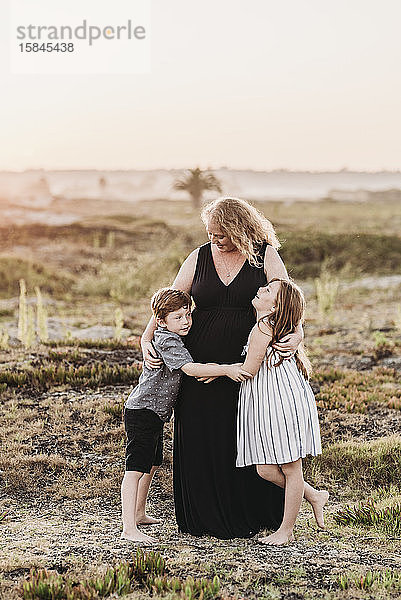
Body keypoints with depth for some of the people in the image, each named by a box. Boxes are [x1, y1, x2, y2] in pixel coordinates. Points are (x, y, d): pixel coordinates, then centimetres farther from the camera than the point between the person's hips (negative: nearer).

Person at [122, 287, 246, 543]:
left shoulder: (176, 339, 13)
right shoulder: (166, 341, -19)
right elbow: (189, 369, -30)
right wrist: (226, 369, -34)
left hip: (156, 413, 11)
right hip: (142, 412, -11)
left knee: (152, 464, 22)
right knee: (136, 468, -12)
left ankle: (139, 514, 38)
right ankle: (129, 528, -14)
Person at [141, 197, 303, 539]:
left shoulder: (265, 256, -2)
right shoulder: (199, 258, 5)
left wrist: (297, 333, -28)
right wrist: (147, 338, -6)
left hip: (250, 364, -2)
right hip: (202, 366, 2)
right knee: (201, 442, 5)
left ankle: (251, 516, 18)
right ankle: (206, 518, 18)